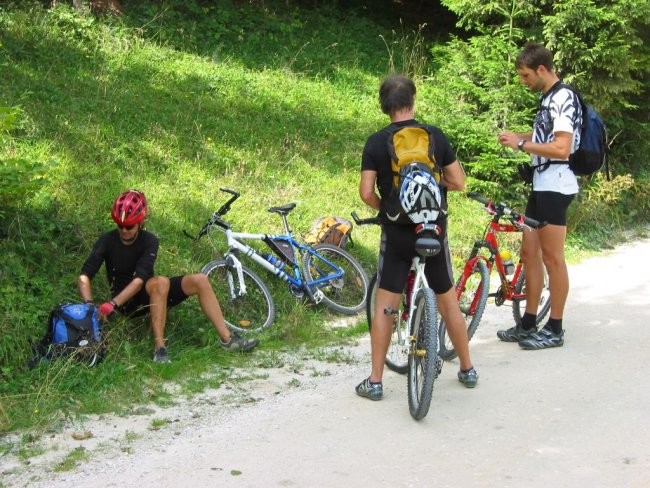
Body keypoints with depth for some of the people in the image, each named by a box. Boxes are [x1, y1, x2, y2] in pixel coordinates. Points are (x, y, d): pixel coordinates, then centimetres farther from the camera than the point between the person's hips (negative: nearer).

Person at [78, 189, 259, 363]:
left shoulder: (149, 241, -12)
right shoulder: (107, 241, -13)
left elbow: (140, 278, -26)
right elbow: (84, 276, -21)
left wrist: (113, 303, -40)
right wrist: (89, 305, -40)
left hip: (149, 294, 3)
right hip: (128, 303, -3)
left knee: (199, 280, -15)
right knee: (161, 282, -36)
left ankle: (227, 339, -13)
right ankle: (159, 347, -36)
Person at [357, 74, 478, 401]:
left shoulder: (376, 143, -6)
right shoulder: (435, 136, -2)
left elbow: (366, 193, -10)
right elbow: (458, 182, 0)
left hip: (396, 233, -2)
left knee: (384, 306, 5)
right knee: (448, 301, 15)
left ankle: (375, 381, 6)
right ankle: (467, 370, 26)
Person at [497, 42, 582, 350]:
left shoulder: (563, 98, -15)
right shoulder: (548, 99, 15)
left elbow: (562, 148, -23)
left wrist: (521, 144, -16)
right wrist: (519, 137, 6)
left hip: (555, 186, -10)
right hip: (541, 184, 10)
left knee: (552, 257, -3)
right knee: (530, 252, 11)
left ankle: (555, 329, 6)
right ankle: (528, 323, 19)